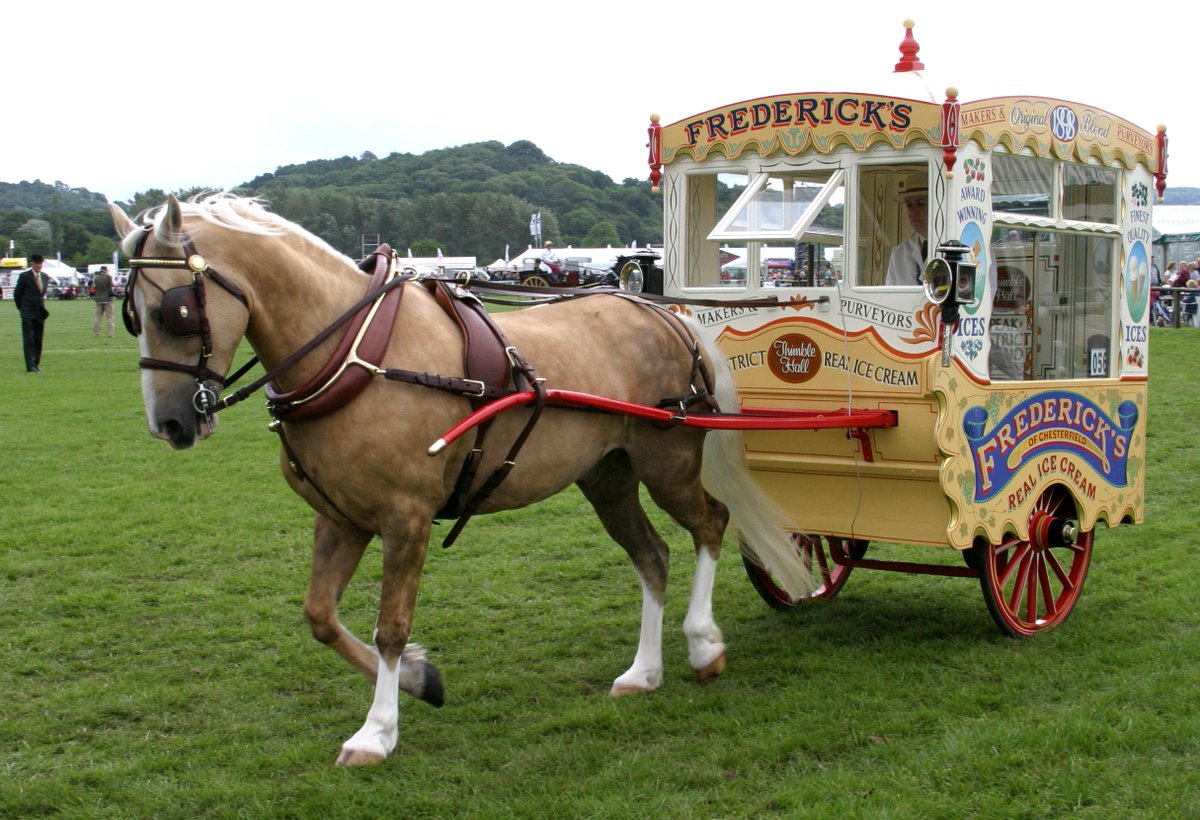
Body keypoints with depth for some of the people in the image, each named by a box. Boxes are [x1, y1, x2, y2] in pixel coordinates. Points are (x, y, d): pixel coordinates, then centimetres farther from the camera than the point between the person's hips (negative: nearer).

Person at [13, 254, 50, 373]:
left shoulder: (45, 277, 9)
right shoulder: (24, 276, -6)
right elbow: (17, 293, 1)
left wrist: (42, 307, 12)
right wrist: (21, 308, 6)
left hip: (40, 313, 5)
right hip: (28, 313, -5)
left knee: (38, 340, 7)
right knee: (28, 339, -7)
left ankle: (36, 364, 14)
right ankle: (30, 366, -10)